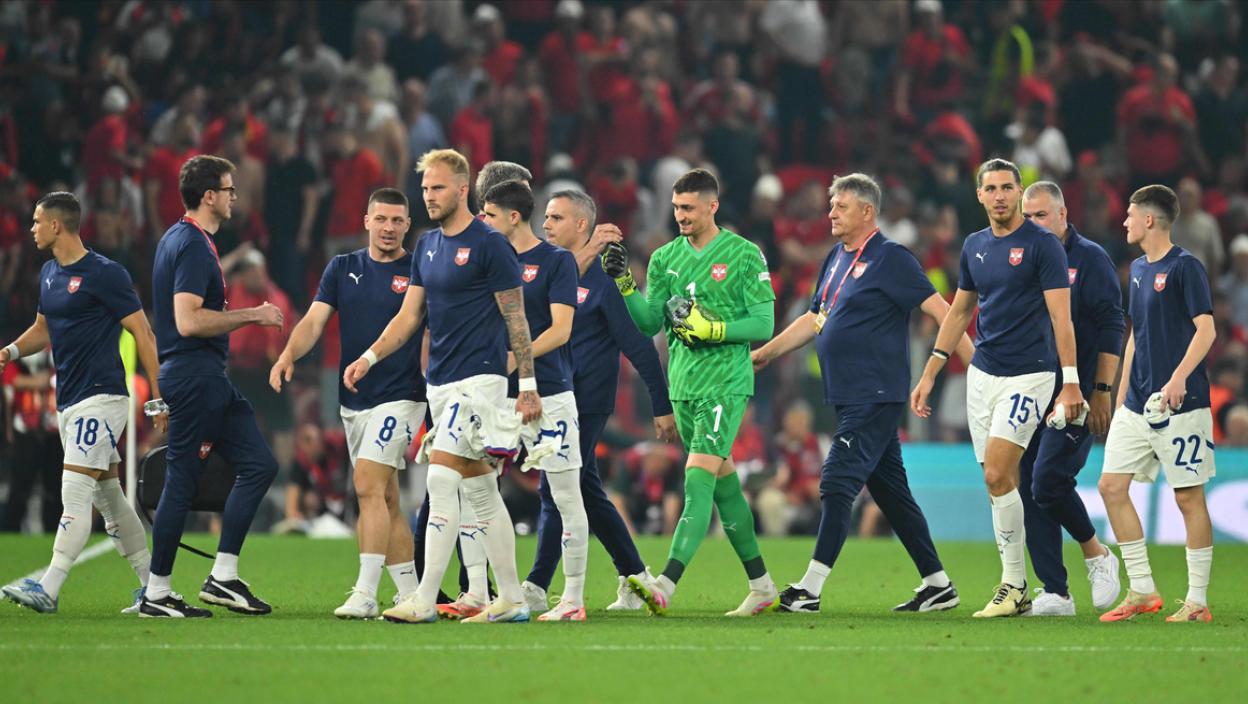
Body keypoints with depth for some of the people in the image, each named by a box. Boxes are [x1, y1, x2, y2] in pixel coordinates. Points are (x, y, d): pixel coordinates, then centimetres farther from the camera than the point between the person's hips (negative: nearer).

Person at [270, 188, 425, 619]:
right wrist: (289, 354, -17)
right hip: (353, 401, 5)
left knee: (368, 485, -17)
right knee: (385, 500, 8)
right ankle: (411, 595, 15)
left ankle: (365, 594, -19)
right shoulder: (342, 269, 10)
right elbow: (314, 321, 2)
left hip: (400, 397, -5)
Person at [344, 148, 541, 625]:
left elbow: (516, 318, -8)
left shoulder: (489, 245, -9)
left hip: (479, 379, -8)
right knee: (481, 492, 9)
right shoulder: (426, 246, 13)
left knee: (441, 480, -15)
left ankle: (424, 601, -17)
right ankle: (511, 600, 14)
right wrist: (369, 358, 2)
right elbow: (409, 315, 15)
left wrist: (528, 384, -9)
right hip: (440, 383, 8)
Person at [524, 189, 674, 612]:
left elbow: (640, 345, -10)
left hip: (585, 403, -8)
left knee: (555, 490, -11)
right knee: (587, 493, 11)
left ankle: (537, 587, -10)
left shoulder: (603, 278, -11)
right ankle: (634, 577, 19)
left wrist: (662, 406, -9)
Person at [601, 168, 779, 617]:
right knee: (723, 483, 11)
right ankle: (761, 586, 22)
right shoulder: (665, 258, 11)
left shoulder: (744, 255, -4)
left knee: (698, 479, -17)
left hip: (726, 383, -6)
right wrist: (624, 283, -7)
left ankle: (666, 584, -29)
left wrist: (710, 329, -16)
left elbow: (764, 325, -6)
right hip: (683, 385, 6)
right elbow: (649, 323, 7)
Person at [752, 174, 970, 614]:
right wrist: (764, 355, 22)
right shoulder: (837, 258, 16)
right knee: (889, 490, 11)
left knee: (838, 483, -14)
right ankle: (937, 584, 17)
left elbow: (938, 310, -13)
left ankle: (810, 589, -16)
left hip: (876, 395, -9)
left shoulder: (890, 259, -10)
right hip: (850, 396, 9)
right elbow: (814, 320, 25)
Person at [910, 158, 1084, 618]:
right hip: (982, 373, 6)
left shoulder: (1043, 245, -8)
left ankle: (1014, 585, -8)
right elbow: (959, 312, 20)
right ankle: (1016, 589, 10)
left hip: (1028, 375, -6)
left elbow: (1061, 316, -12)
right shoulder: (974, 247, 11)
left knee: (997, 475, -16)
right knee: (999, 481, 5)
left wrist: (1071, 381, -18)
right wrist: (929, 375, 17)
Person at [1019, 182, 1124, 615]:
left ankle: (1096, 553, 8)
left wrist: (1101, 392, -12)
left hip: (1077, 395, -6)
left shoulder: (1089, 259, -3)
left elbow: (1111, 329, -6)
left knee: (1048, 482, -17)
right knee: (1029, 491, 1)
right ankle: (1054, 592, 5)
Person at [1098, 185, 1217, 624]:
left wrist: (1179, 378, -28)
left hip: (1180, 406, -8)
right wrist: (1123, 395, 21)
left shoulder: (1185, 267, -9)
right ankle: (1142, 591, 9)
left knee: (1188, 496, -3)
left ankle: (1198, 601, 3)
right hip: (1138, 404, 8)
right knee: (1111, 486, 2)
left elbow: (1206, 329, -15)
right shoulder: (1138, 270, 15)